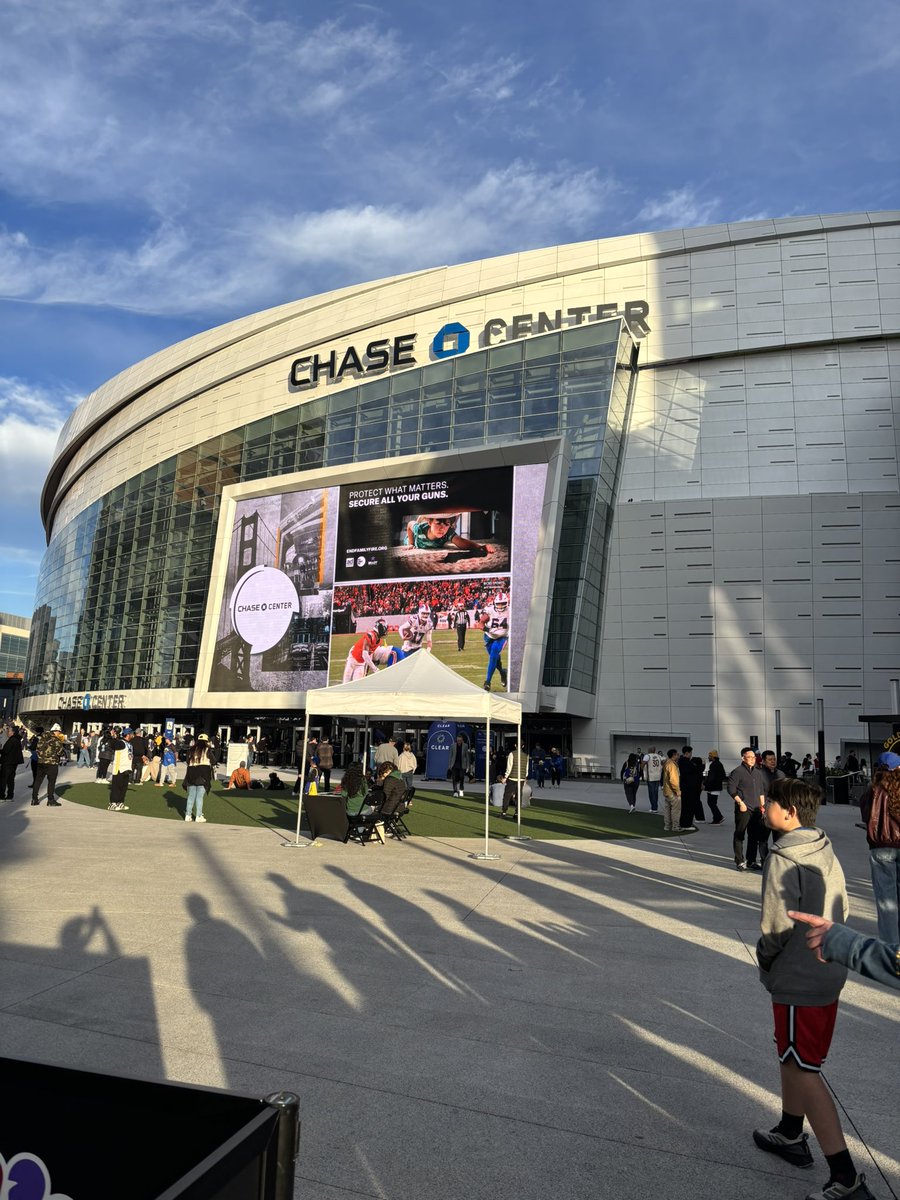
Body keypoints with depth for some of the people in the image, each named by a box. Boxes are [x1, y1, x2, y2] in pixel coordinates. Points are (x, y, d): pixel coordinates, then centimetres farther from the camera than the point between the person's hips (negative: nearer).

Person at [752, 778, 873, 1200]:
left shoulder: (783, 859, -22)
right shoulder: (826, 852, 5)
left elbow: (778, 923, -22)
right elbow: (840, 909, 11)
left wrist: (764, 956, -5)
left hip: (798, 980, -9)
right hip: (829, 972, 9)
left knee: (803, 1070, 1)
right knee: (793, 1057, 23)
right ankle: (790, 1134, 38)